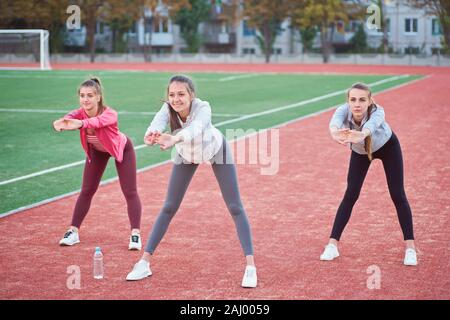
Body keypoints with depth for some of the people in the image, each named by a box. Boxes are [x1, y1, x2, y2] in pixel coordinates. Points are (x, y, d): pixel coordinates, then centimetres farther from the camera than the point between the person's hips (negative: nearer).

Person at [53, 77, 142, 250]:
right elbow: (71, 116, -51)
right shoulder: (81, 113, -28)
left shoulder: (110, 114, -39)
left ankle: (135, 234, 0)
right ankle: (73, 232, 15)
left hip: (121, 149, -4)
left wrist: (81, 123, -83)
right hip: (97, 151, 4)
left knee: (130, 192, -6)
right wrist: (62, 122, -76)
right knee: (86, 191, 6)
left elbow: (99, 121, -62)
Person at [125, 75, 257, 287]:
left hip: (215, 149, -2)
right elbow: (158, 123, -53)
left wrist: (174, 139, -82)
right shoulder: (168, 109, -32)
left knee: (235, 207, -6)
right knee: (169, 207, 2)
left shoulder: (203, 108, -40)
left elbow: (196, 128, -61)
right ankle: (144, 263, 10)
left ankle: (250, 266, -1)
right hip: (186, 154, 3)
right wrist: (152, 135, -77)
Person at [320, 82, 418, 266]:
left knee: (398, 195, -7)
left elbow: (372, 124, -64)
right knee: (351, 195, -6)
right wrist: (335, 133, -83)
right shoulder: (344, 111, -35)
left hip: (388, 146, -2)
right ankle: (332, 245, 1)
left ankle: (410, 247, 2)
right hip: (360, 151, 2)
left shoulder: (377, 111, -40)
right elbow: (334, 122, -58)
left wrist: (361, 134, -88)